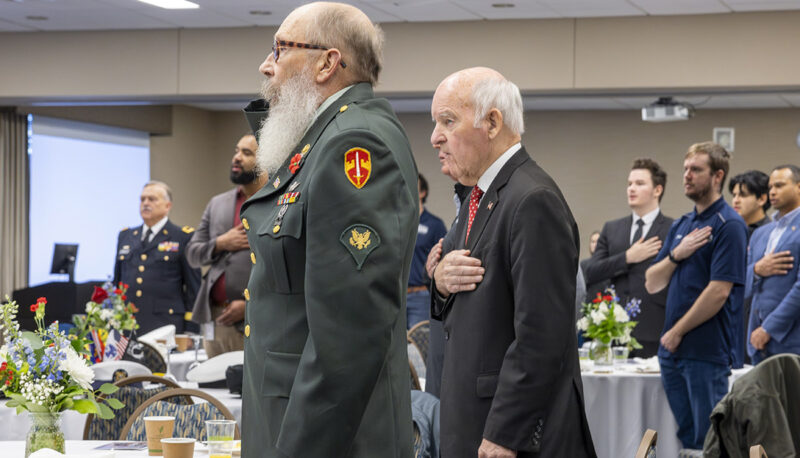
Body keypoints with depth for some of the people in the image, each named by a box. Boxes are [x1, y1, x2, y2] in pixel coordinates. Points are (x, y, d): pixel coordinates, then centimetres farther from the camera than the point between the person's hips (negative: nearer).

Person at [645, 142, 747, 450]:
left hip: (708, 352, -8)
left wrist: (676, 333, -11)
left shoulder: (728, 225, -10)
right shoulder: (681, 225, 16)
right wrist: (676, 255, -6)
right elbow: (652, 284, 14)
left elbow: (719, 291, -17)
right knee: (685, 437, 11)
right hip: (673, 350, 8)